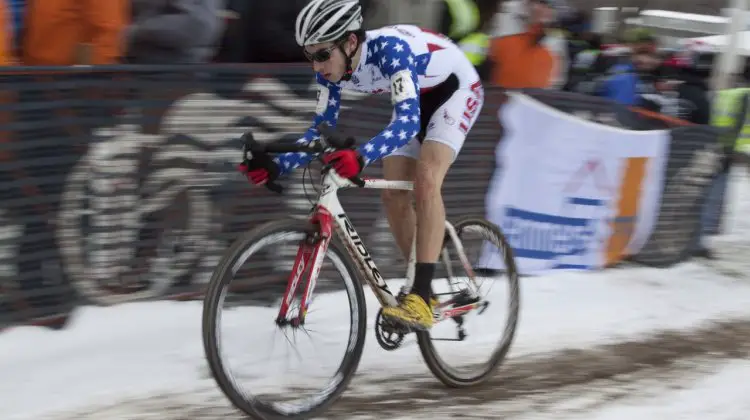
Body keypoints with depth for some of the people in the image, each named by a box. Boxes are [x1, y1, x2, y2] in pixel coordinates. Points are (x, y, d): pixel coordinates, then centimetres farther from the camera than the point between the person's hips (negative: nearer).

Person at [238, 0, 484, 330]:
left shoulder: (389, 49, -39)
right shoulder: (331, 69, -17)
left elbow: (408, 120, -48)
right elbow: (321, 130, -8)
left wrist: (361, 157, -64)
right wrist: (276, 166, -23)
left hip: (456, 89, -7)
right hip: (415, 100, 7)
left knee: (425, 180, -25)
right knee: (393, 195, -2)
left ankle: (421, 298, -28)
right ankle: (422, 286, 13)